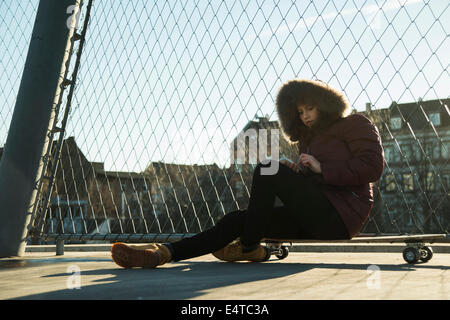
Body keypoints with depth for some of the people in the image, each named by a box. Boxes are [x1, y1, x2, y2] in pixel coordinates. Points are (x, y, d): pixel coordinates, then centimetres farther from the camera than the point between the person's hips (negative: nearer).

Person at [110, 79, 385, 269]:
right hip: (315, 216, 8)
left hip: (341, 214, -7)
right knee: (238, 220, -9)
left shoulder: (356, 125, 6)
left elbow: (373, 167, -9)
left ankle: (250, 248, -12)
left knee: (267, 170, -22)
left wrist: (321, 169, -14)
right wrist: (292, 174, 1)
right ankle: (161, 254, -21)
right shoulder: (308, 138, 27)